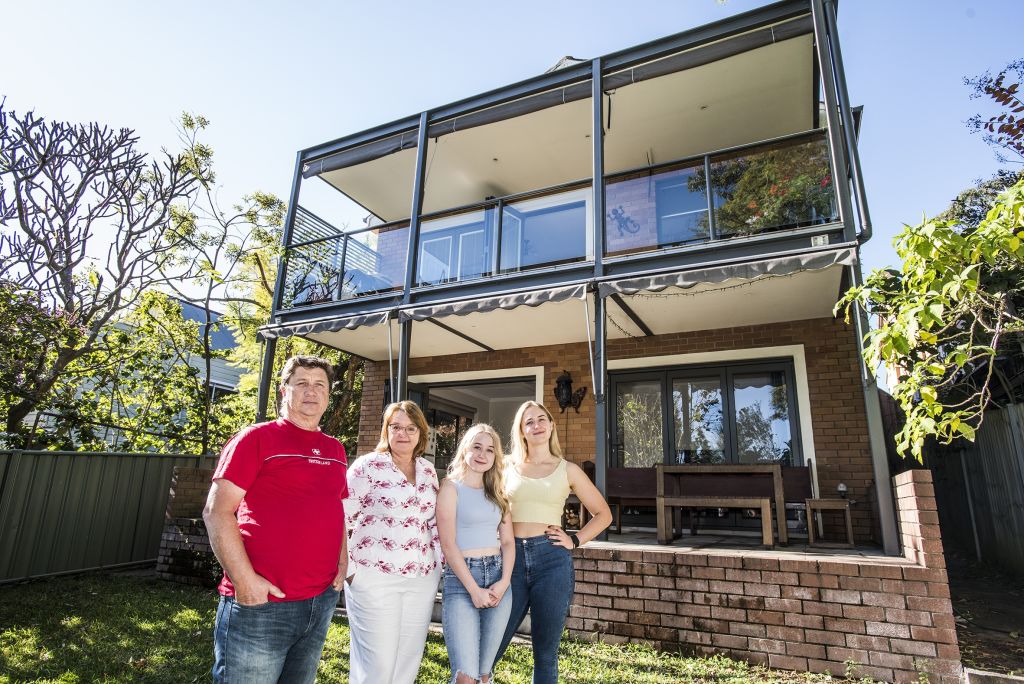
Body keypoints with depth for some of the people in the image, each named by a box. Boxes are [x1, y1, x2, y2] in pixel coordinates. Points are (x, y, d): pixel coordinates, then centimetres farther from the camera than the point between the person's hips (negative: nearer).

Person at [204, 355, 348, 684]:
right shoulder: (258, 438, -6)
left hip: (322, 601, 6)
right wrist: (244, 579, -16)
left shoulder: (335, 450, 12)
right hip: (261, 603, -6)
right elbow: (217, 511, -10)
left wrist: (342, 562, 8)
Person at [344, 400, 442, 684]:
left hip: (422, 579, 5)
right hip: (374, 578, -5)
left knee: (409, 661, 13)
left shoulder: (428, 470, 9)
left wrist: (439, 562, 9)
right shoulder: (368, 465, -6)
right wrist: (348, 568, -10)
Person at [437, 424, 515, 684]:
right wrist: (474, 589, -12)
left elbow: (508, 542, 11)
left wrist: (504, 582, -4)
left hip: (498, 578, 5)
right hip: (461, 579, -5)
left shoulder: (496, 492, 14)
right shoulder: (451, 486, -2)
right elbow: (448, 545, -9)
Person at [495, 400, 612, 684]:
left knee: (545, 653, 10)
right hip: (511, 559, 1)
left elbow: (603, 514, 12)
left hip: (552, 560, 0)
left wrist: (575, 540, 2)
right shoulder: (508, 468, 6)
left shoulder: (567, 470, 5)